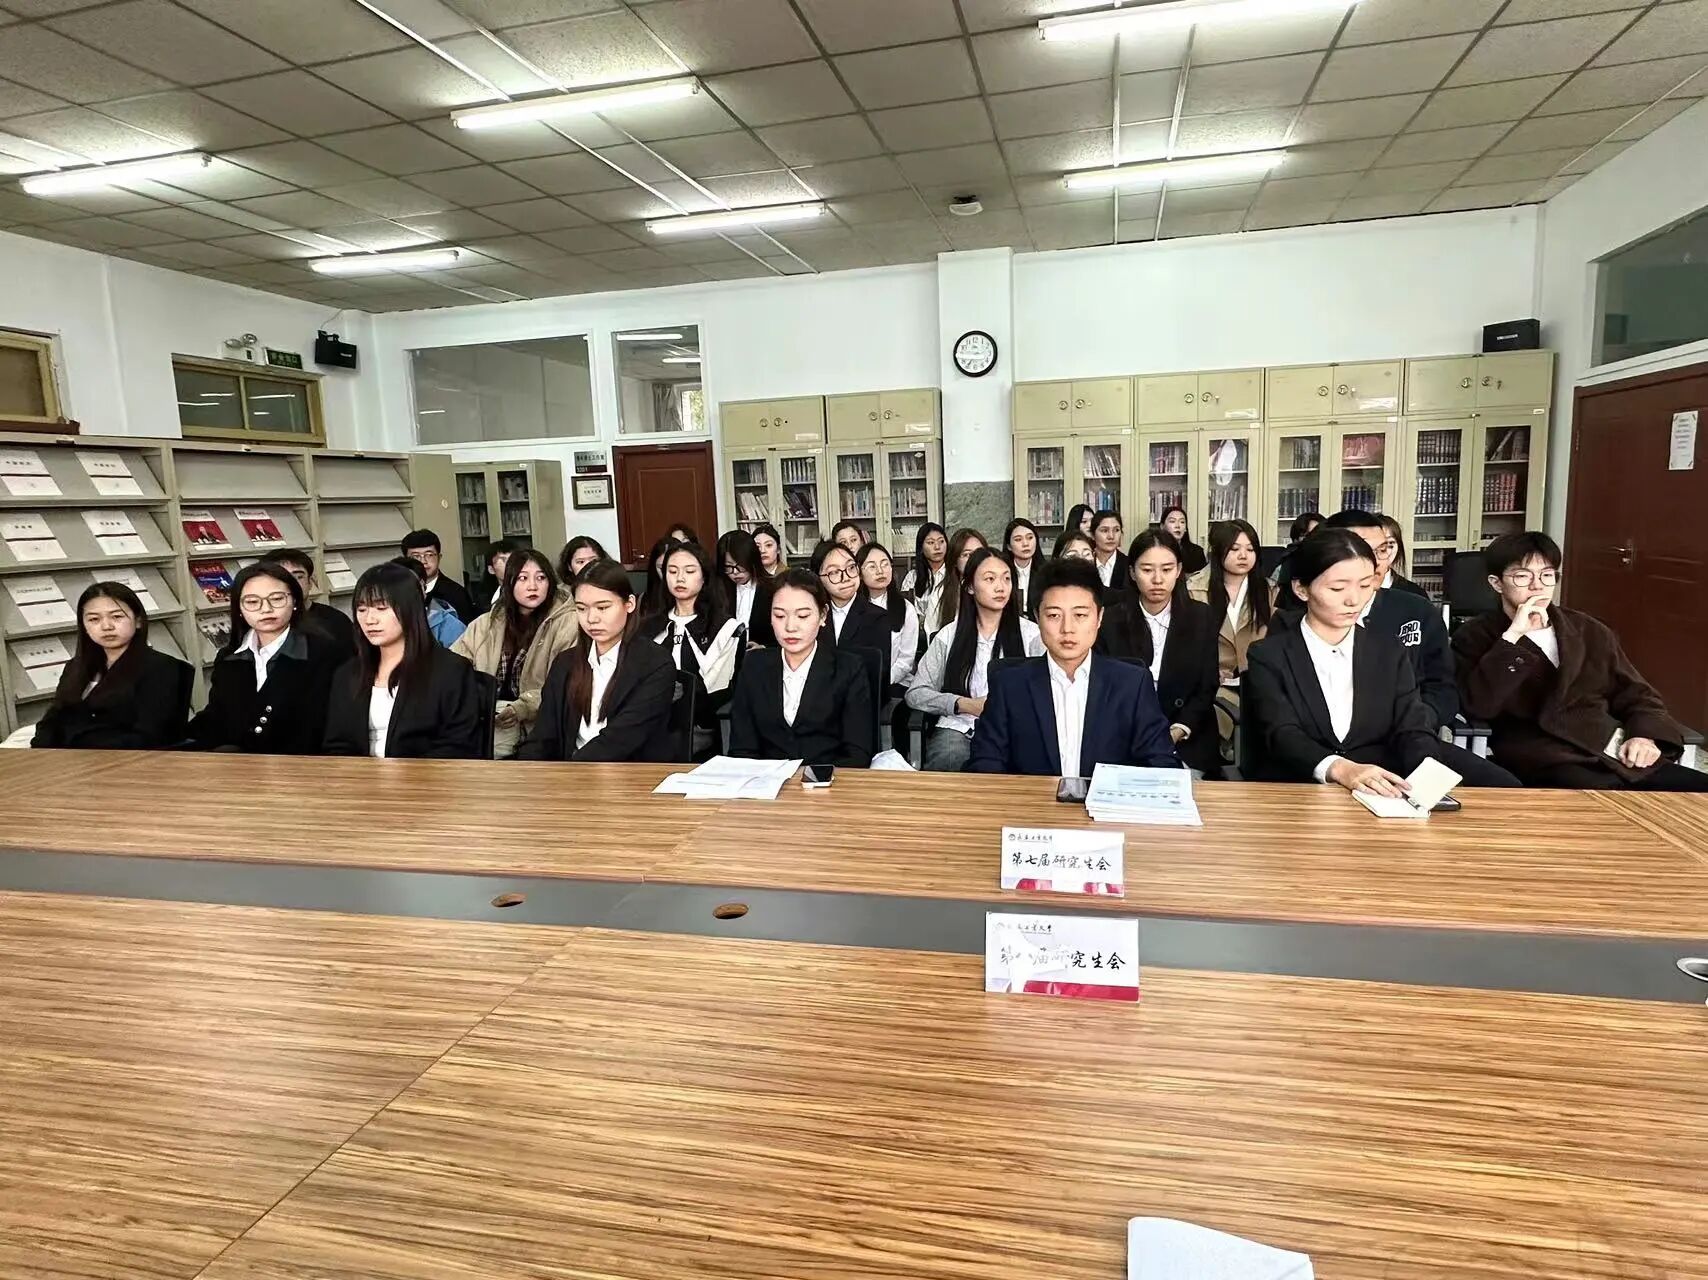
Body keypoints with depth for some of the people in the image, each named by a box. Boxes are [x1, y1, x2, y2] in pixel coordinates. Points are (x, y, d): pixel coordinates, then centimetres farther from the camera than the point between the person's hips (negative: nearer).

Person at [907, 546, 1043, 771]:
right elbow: (915, 693, 7)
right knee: (948, 760, -35)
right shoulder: (949, 635, 10)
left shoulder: (1030, 634, 8)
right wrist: (965, 705, -7)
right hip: (957, 726, 1)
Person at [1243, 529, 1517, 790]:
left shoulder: (1388, 650, 11)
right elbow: (1282, 736, -15)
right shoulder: (1269, 656, -2)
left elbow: (1411, 727, 0)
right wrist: (1340, 769, -36)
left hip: (1379, 791, 3)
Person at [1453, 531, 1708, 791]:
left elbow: (1636, 695, 22)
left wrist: (1646, 736, 1)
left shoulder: (1590, 631, 21)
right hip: (1547, 763, -6)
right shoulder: (1475, 636, 5)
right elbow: (1480, 705, -11)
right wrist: (1511, 636, -14)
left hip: (1621, 756, 6)